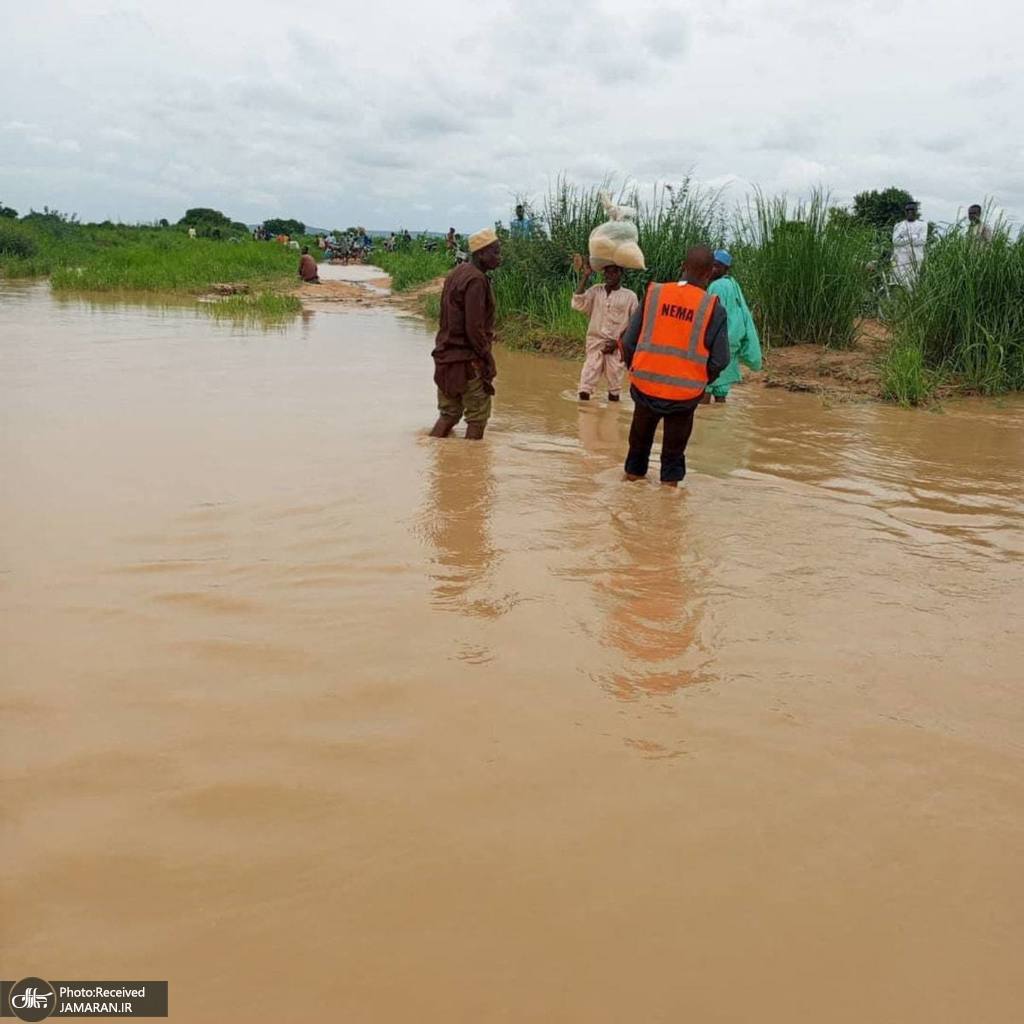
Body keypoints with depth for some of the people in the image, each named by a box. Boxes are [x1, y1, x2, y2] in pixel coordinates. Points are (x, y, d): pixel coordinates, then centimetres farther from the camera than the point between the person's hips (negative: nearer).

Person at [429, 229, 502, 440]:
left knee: (449, 413, 16)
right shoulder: (476, 280, -16)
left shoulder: (456, 274, 13)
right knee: (477, 416, 2)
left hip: (446, 355, 9)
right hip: (468, 359, -9)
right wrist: (488, 362, -15)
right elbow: (474, 328, -21)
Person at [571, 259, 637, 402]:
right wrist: (585, 277, -11)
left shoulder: (630, 296, -1)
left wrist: (618, 342, -10)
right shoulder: (596, 291, 5)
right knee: (585, 386, -4)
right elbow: (577, 304, -11)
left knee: (614, 390, 7)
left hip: (616, 348, -1)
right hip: (595, 343, 2)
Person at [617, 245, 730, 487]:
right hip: (685, 394, -2)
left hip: (645, 386, 2)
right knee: (674, 450, 15)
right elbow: (720, 360, -7)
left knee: (640, 440, 23)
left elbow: (628, 341, -1)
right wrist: (701, 383, 12)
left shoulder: (654, 295, -3)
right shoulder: (713, 308, -8)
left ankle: (633, 476, 36)